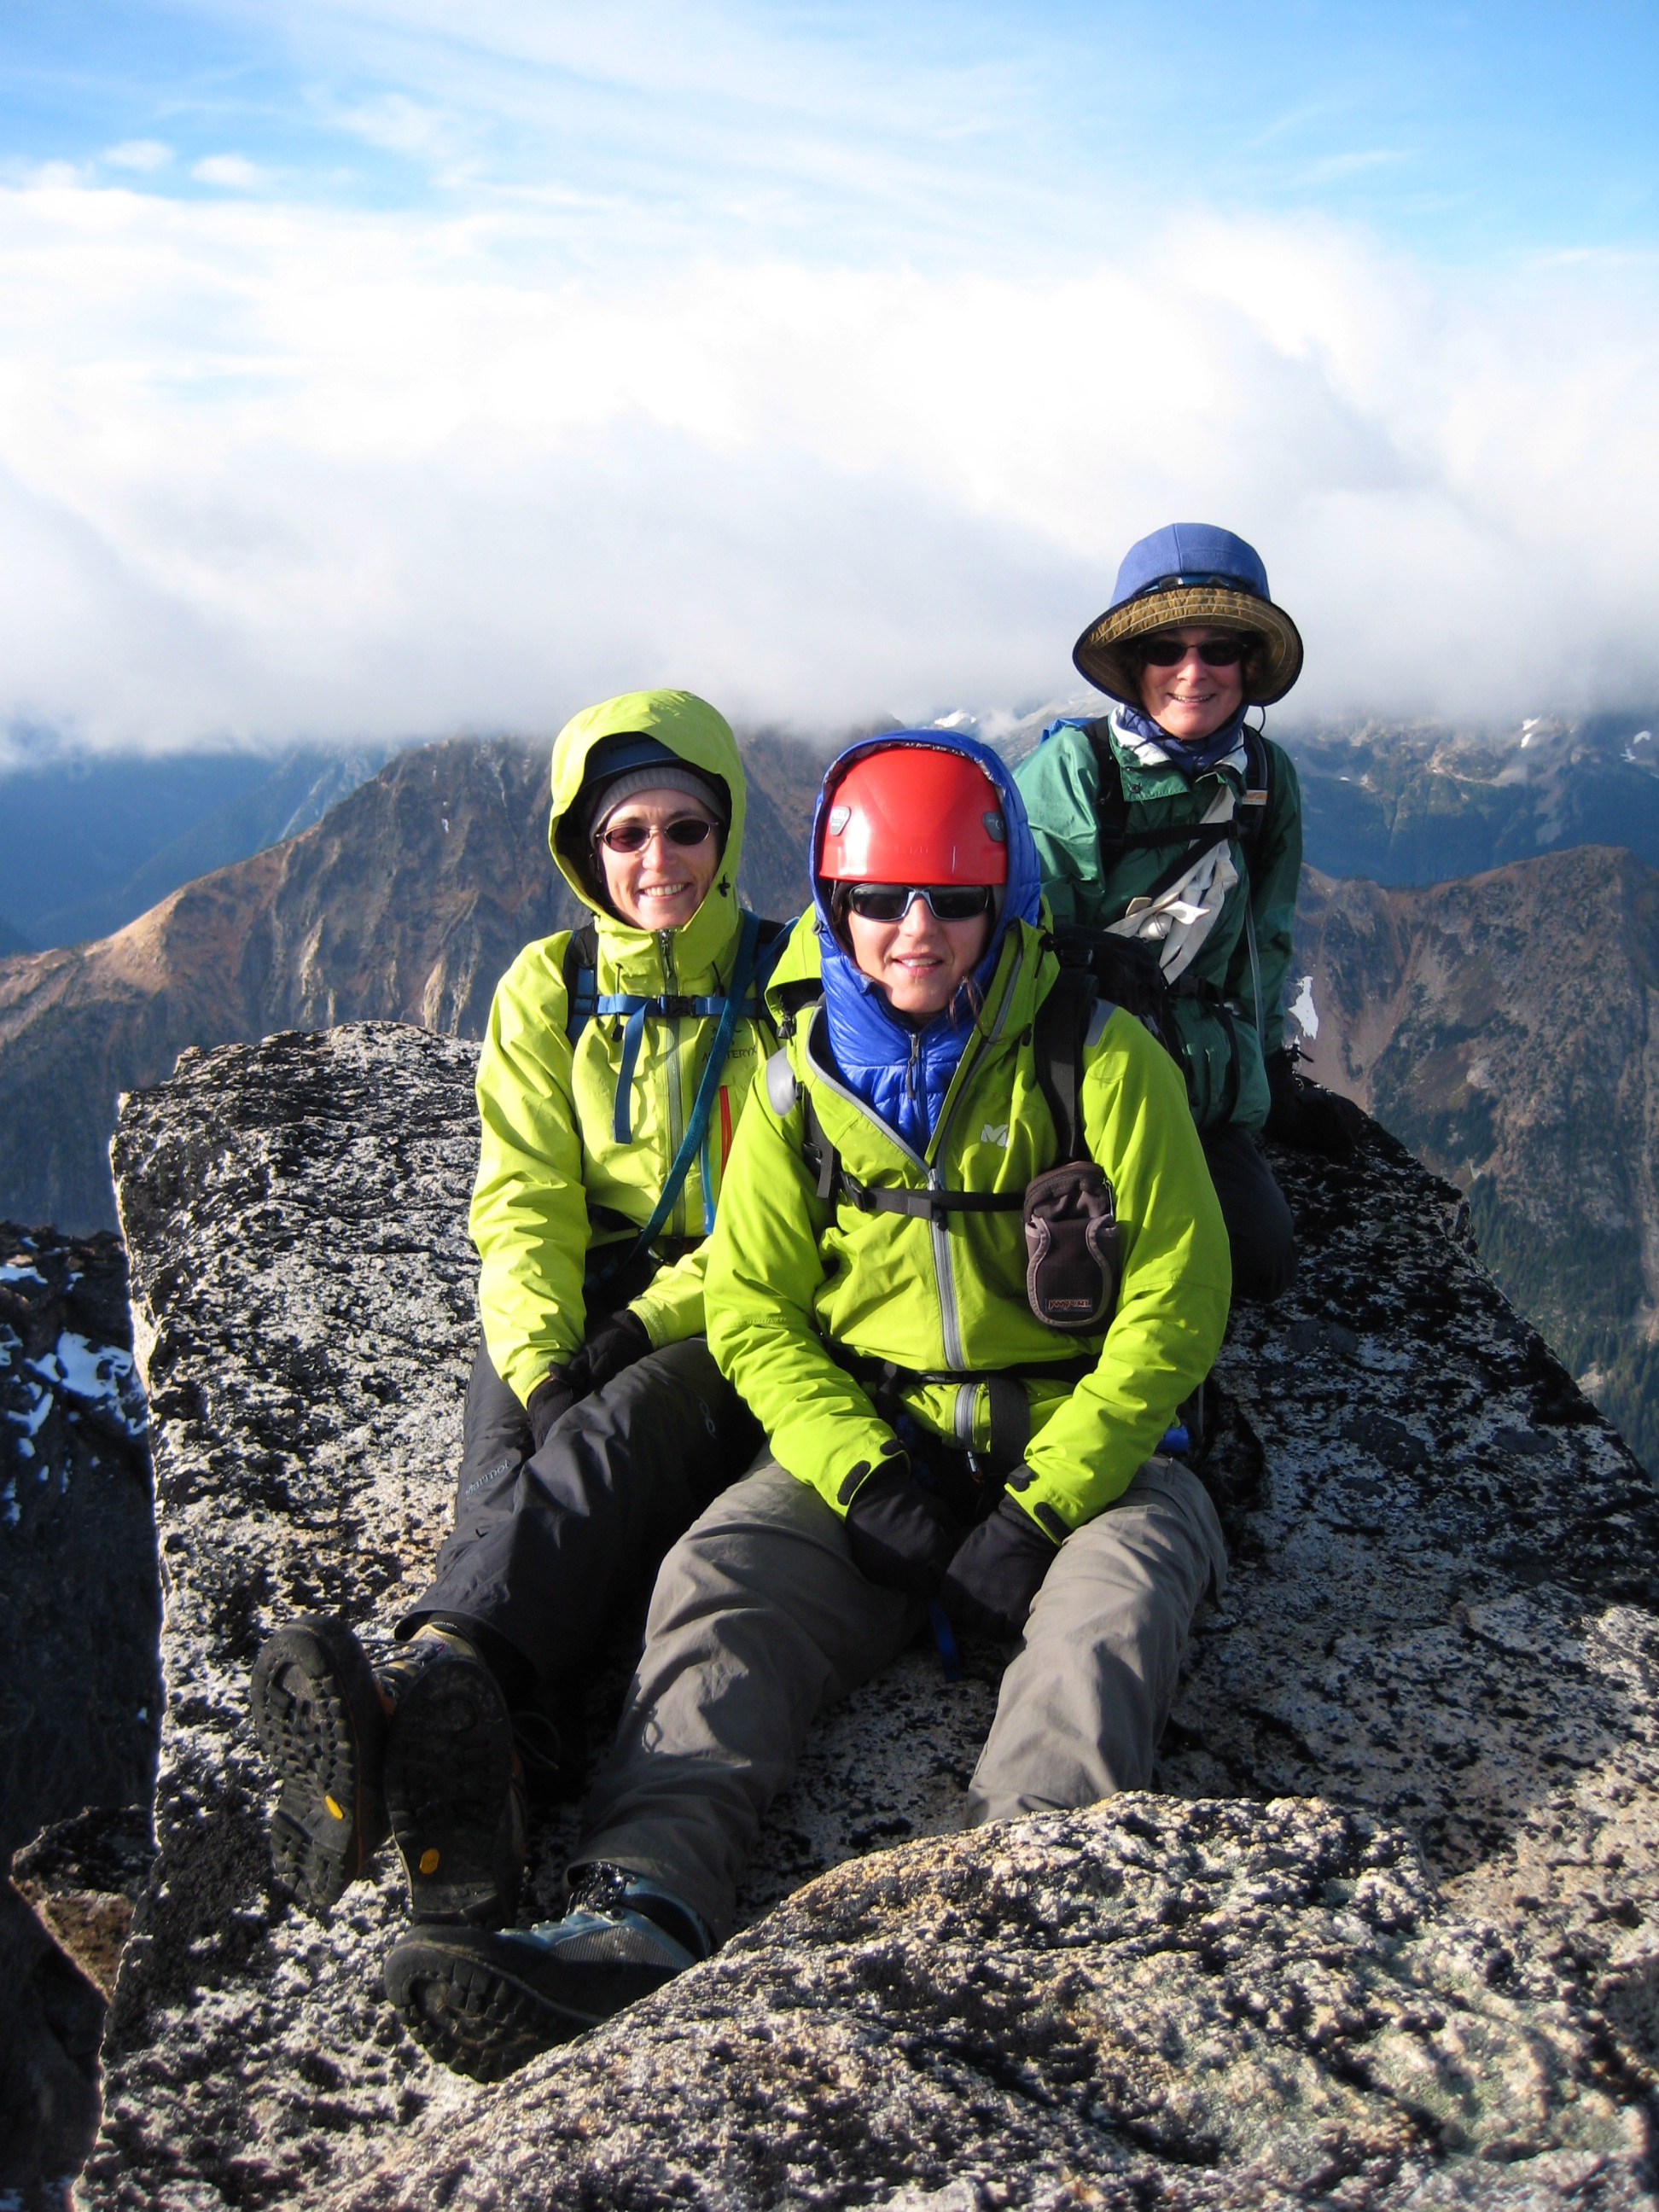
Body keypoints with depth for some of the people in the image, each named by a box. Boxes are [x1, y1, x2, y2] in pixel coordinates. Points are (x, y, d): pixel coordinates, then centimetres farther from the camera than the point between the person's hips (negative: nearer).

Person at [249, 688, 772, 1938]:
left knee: (608, 1441, -35)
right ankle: (472, 1753, -58)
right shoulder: (549, 990, 12)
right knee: (510, 1472, -31)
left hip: (735, 1324, -2)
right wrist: (538, 1357, -15)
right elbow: (525, 1203, 4)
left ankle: (434, 1673, -61)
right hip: (573, 1310, 3)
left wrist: (648, 1324, -16)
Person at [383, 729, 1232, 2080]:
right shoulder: (802, 1080, 5)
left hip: (1080, 1447, -2)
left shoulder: (1099, 1059, -5)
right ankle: (641, 1911, -44)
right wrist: (866, 1480, -13)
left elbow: (1174, 1308, -7)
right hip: (872, 1450, 2)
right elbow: (753, 1309, 4)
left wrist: (1043, 1508, -17)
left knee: (1118, 1586, -34)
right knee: (721, 1573, -25)